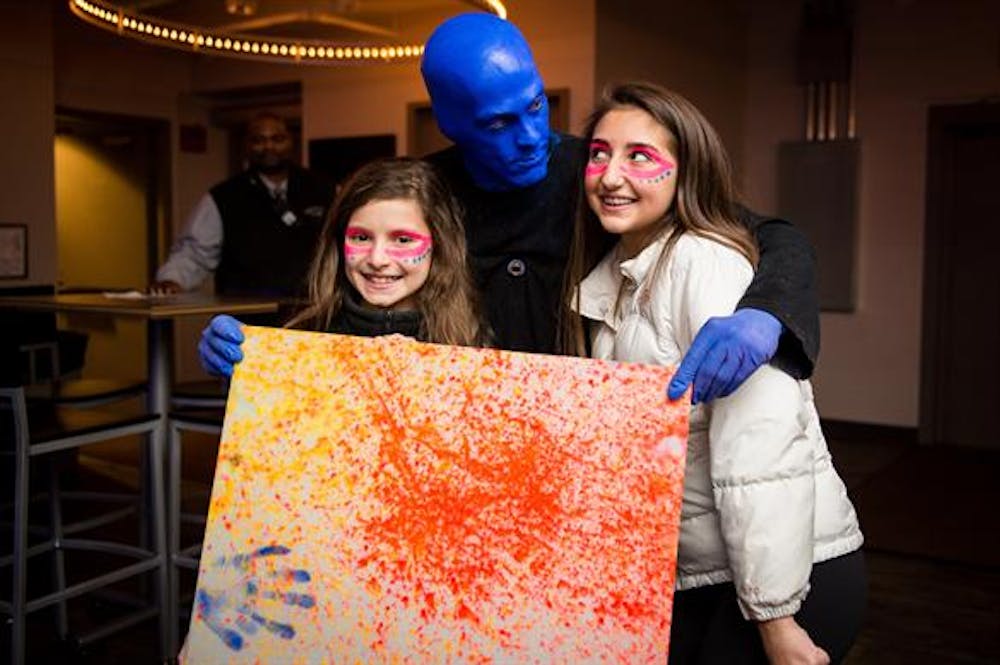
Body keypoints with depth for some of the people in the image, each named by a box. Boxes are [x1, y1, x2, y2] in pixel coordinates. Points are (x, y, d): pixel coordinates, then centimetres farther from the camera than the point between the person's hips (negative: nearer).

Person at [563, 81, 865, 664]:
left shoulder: (706, 261, -17)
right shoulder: (607, 278, 7)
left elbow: (761, 445, -24)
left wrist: (775, 618, -24)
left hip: (794, 573, -7)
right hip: (689, 575, 7)